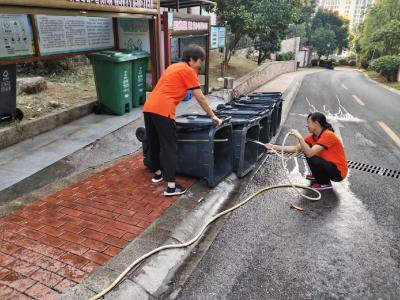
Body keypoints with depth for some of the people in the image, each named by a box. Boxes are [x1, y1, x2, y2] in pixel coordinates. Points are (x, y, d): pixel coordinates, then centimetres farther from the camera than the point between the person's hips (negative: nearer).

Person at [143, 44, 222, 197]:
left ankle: (158, 173, 38)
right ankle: (171, 187, -1)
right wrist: (213, 116, 10)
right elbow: (201, 99, 2)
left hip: (148, 107, 9)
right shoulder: (188, 71, 1)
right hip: (162, 111, -9)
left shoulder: (173, 66, 25)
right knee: (169, 148, -3)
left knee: (154, 143, 20)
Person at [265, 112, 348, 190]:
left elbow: (310, 153, -34)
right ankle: (317, 175, 21)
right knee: (307, 149, 3)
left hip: (338, 172, -8)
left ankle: (325, 183, -1)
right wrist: (274, 147, -7)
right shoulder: (313, 136, -1)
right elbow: (296, 148, -3)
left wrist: (299, 137, -34)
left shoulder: (328, 135, -25)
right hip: (329, 164, 8)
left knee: (312, 159, -28)